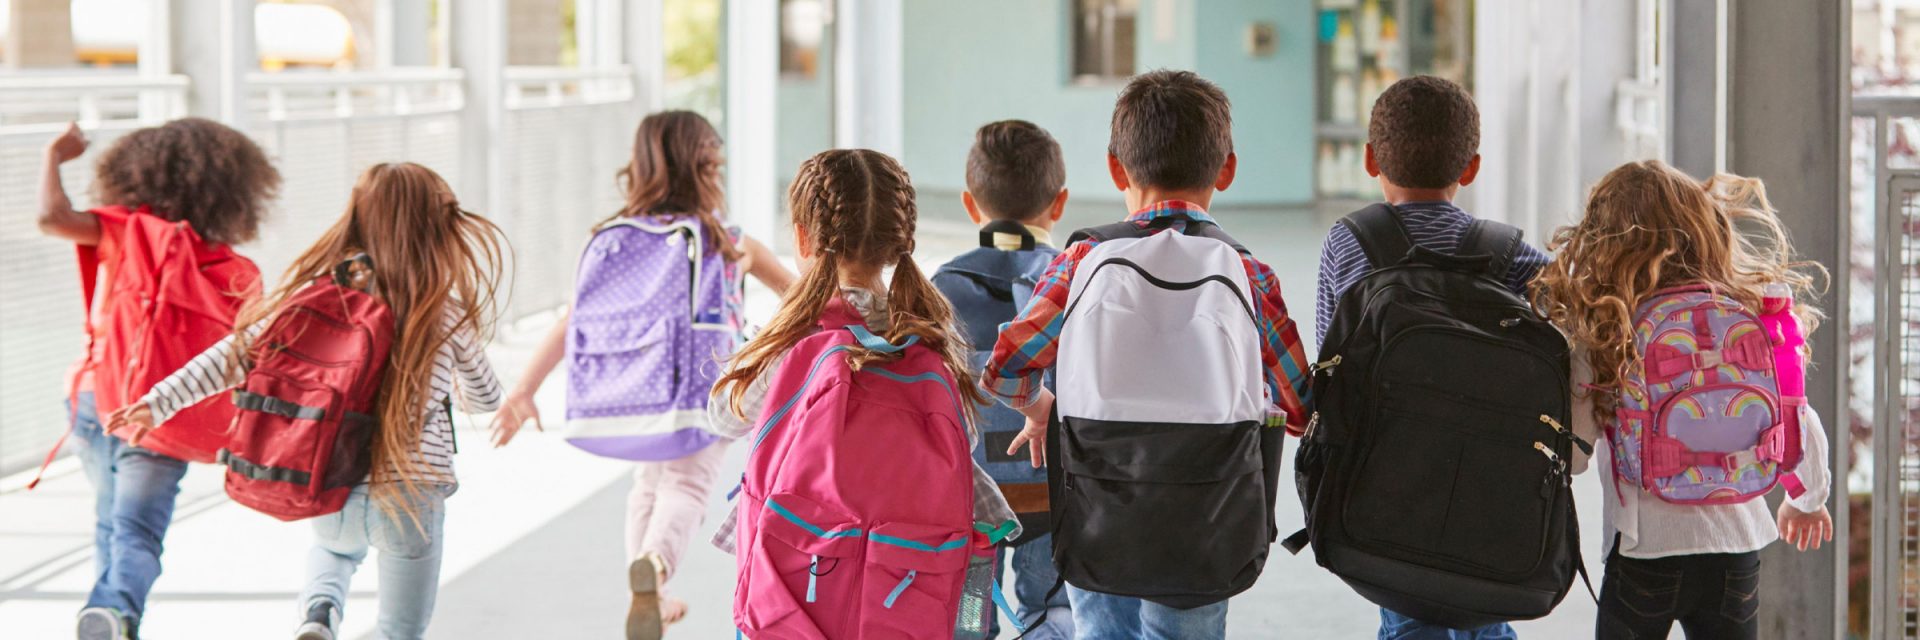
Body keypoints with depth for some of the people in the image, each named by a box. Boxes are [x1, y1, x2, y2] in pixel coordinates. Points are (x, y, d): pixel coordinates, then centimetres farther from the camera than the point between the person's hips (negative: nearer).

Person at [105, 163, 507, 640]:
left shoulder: (319, 289, -3)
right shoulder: (448, 313, -6)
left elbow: (240, 352, -6)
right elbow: (486, 399, 9)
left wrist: (160, 402, -2)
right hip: (411, 493, -3)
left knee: (334, 550, 37)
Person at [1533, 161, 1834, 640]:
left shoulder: (1601, 335, -10)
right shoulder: (1750, 319, 1)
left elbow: (1570, 456, -12)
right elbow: (1802, 427, 7)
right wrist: (1807, 500, 26)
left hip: (1645, 550, -3)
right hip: (1737, 551, 3)